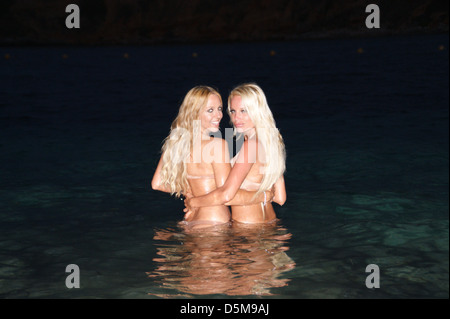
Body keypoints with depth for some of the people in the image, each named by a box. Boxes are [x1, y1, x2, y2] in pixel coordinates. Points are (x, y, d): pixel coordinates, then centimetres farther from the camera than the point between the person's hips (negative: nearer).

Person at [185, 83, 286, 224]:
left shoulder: (251, 144, -17)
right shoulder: (273, 142, 8)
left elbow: (226, 194, -23)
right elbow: (280, 198, 12)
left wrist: (193, 202, -10)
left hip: (246, 227, -9)